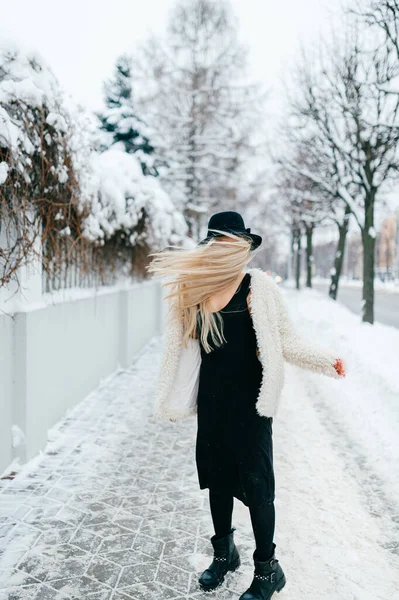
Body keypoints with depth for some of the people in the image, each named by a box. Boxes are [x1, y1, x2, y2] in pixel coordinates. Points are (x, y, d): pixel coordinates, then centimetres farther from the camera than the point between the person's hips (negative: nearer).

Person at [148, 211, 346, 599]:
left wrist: (325, 361, -22)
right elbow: (176, 345, 7)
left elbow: (286, 341, -8)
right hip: (212, 399, 4)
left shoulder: (258, 287, -10)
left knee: (255, 481, 1)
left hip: (249, 399, -4)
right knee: (216, 476, 16)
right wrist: (166, 397, 8)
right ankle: (224, 553, 38)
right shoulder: (193, 289, 1)